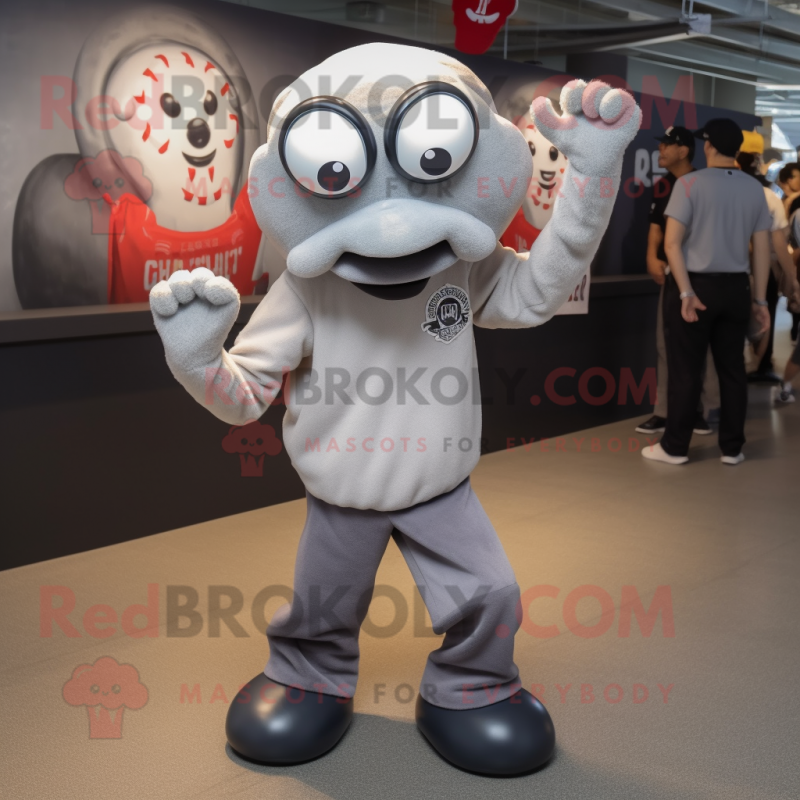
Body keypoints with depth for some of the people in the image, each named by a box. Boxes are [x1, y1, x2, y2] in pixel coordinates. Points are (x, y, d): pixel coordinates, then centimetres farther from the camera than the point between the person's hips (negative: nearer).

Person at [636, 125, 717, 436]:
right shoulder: (662, 186, 10)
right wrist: (652, 257, -4)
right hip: (671, 271, 6)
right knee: (666, 343, 7)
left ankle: (700, 410, 11)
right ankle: (663, 411, 12)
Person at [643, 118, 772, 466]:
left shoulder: (690, 183, -8)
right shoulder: (754, 188, 5)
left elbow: (672, 243, -15)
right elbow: (762, 248, 6)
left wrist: (686, 292, -14)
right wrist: (760, 299, 11)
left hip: (695, 284, -4)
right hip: (735, 288, 4)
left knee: (686, 371, 2)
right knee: (732, 369, 10)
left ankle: (675, 447, 11)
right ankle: (732, 448, 17)